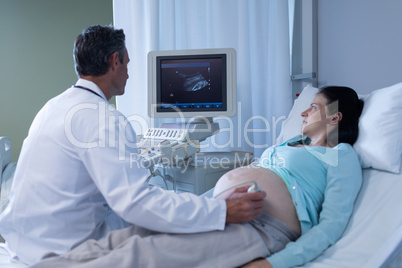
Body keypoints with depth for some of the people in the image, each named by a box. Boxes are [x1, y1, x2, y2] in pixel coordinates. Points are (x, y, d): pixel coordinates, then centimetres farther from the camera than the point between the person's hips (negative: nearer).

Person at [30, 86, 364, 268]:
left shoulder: (343, 156, 9)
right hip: (218, 211, 7)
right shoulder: (289, 143, 31)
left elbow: (331, 225, -5)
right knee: (114, 241, -15)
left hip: (264, 225, -7)